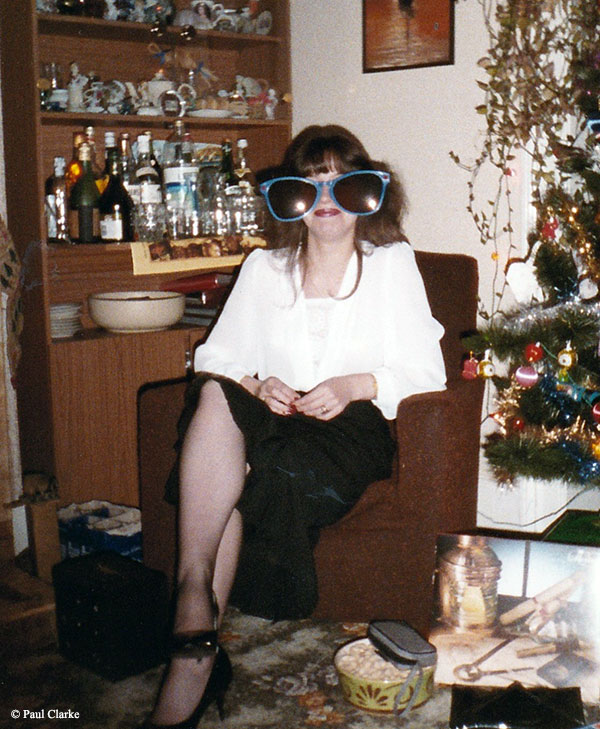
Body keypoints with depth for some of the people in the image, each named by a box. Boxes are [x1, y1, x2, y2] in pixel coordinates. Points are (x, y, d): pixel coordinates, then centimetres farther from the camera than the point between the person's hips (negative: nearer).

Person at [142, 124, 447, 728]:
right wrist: (253, 383, -11)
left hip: (352, 425, -3)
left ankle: (192, 654, -25)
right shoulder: (262, 268, 18)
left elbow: (425, 372, 3)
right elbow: (216, 359, 11)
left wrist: (355, 385, -15)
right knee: (217, 397, -34)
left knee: (249, 468, -34)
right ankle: (196, 613, -37)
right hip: (267, 418, 3)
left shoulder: (393, 264, 10)